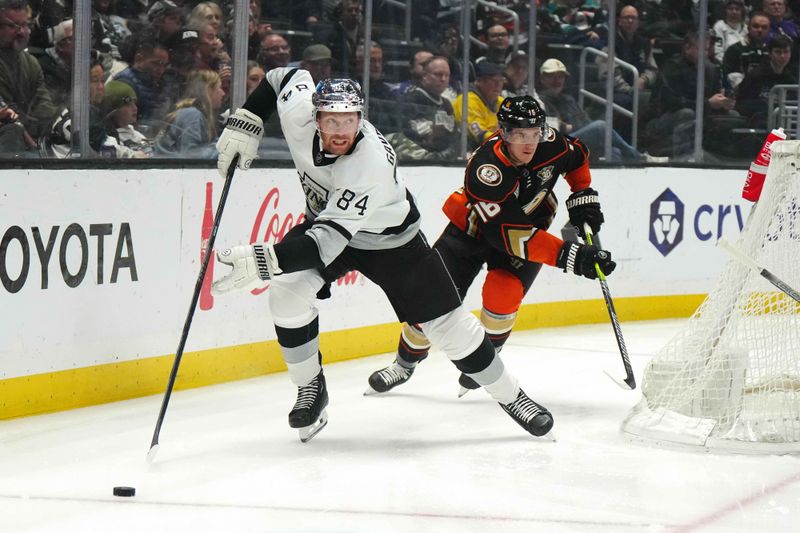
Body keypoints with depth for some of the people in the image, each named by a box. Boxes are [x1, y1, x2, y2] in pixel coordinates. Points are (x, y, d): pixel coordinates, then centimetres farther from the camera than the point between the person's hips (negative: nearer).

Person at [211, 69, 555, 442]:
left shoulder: (371, 163, -42)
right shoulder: (299, 112, -27)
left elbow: (330, 239, -46)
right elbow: (288, 76, -3)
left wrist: (264, 261, -56)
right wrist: (245, 123, -12)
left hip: (392, 240, -4)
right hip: (327, 218, 4)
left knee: (446, 322, -3)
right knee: (287, 289, -21)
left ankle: (511, 397, 18)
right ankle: (311, 389, 0)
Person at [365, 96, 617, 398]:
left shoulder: (549, 143, -24)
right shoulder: (486, 170, -38)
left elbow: (577, 156, 4)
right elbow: (509, 235, -41)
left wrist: (583, 196, -3)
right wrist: (570, 256, -44)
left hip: (529, 222, 3)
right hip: (473, 225, -3)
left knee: (502, 293, -21)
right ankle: (405, 364, 21)